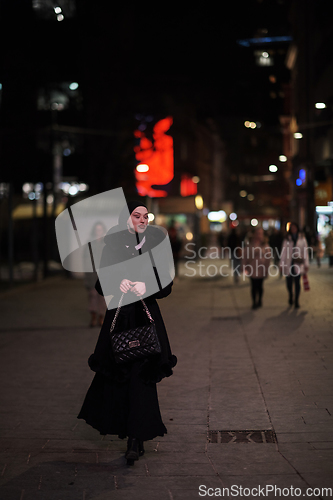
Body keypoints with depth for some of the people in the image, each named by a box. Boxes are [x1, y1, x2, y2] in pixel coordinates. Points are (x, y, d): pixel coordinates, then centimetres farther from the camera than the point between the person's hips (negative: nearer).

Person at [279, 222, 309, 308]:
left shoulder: (302, 239, 6)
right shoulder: (287, 240, 5)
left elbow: (305, 252, 7)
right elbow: (283, 252, 5)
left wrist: (306, 264, 4)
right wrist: (281, 264, 1)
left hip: (298, 265, -1)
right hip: (288, 264, 1)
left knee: (297, 282, -3)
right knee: (289, 282, 4)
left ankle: (296, 300, 5)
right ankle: (291, 296, 28)